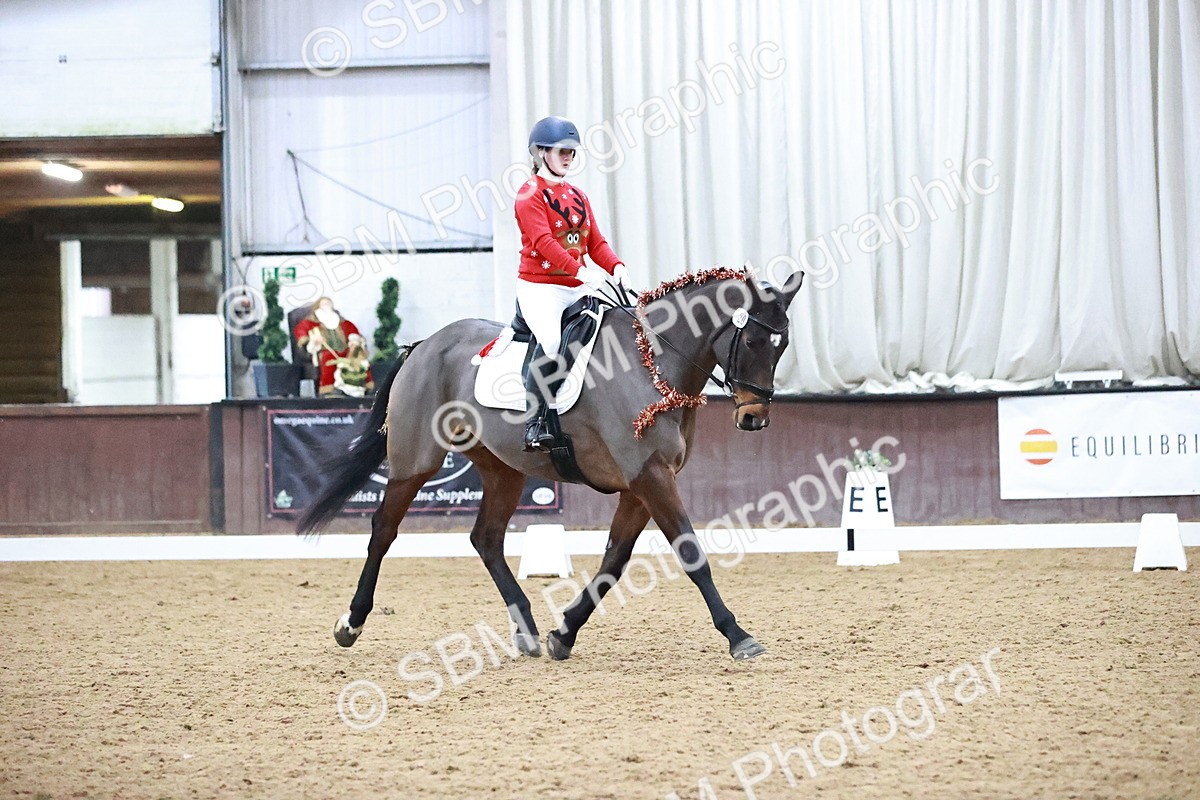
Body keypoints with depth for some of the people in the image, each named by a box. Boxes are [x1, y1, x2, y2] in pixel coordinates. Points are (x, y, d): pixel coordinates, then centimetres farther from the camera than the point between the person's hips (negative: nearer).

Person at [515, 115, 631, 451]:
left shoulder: (577, 196, 19)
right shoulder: (531, 193, -5)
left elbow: (596, 243, 14)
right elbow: (543, 241, -19)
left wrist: (616, 267, -8)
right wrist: (581, 271, -31)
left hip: (577, 287, 8)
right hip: (539, 285, -8)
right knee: (551, 341, -32)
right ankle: (534, 424, -28)